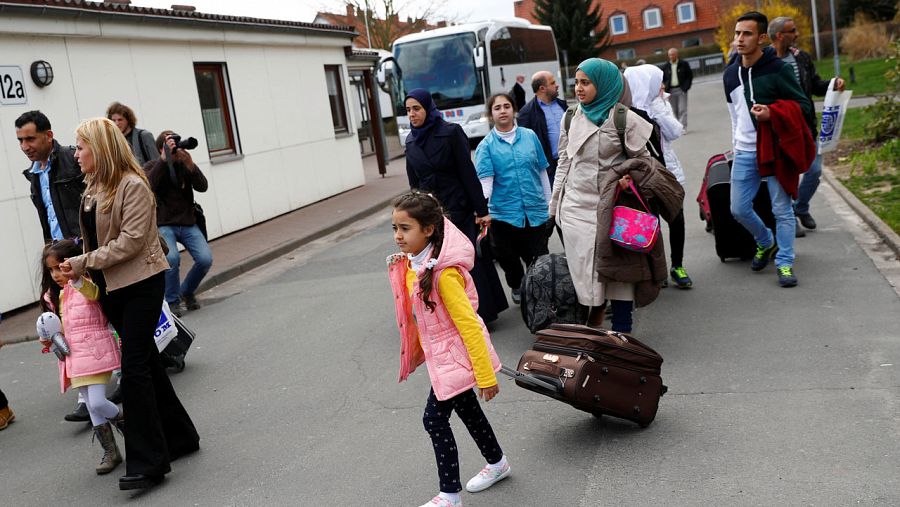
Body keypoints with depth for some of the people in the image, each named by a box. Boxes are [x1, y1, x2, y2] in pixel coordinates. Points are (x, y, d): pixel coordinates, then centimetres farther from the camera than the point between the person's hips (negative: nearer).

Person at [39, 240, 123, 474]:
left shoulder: (88, 285, -9)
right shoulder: (56, 296, 15)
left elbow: (93, 292, -35)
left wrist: (74, 277, -55)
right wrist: (51, 339, 6)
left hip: (95, 351, -7)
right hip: (75, 357, 8)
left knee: (97, 403, -15)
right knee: (92, 409, 9)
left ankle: (128, 424, 13)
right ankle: (110, 452, 17)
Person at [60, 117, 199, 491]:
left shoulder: (133, 186, -14)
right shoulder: (93, 189, 12)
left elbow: (131, 240, -20)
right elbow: (96, 239, 15)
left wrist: (85, 263, -18)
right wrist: (83, 272, 9)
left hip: (141, 285, -8)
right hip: (112, 288, 8)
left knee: (135, 368, -10)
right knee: (145, 362, 13)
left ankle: (148, 463, -5)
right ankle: (179, 437, 25)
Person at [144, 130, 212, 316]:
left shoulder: (184, 165, 9)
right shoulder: (152, 167, 1)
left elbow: (202, 187, -5)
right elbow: (149, 185, -22)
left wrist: (190, 164, -18)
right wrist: (164, 158, -25)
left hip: (188, 224, 3)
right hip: (164, 225, -3)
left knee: (205, 259, -17)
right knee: (172, 257, -30)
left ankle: (187, 292, 13)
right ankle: (173, 301, -7)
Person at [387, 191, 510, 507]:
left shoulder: (443, 273, -28)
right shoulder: (409, 264, -2)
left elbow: (469, 324, -25)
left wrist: (485, 376, -22)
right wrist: (417, 351, 19)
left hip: (456, 356, -9)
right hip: (441, 355, 9)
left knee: (435, 419, -3)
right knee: (467, 410, 21)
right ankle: (497, 463, 42)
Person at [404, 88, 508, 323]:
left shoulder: (451, 132, -8)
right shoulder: (411, 142, 8)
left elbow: (468, 172, -9)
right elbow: (414, 182, 13)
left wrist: (481, 209, -10)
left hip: (458, 209, -4)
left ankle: (481, 313, 10)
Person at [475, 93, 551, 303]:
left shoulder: (529, 136, 5)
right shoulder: (486, 146, -1)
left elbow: (542, 172, 11)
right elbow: (485, 180, -11)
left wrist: (550, 204, 14)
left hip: (535, 211, 1)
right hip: (504, 213, -1)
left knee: (539, 259, -1)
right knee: (509, 259, 11)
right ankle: (517, 288, 39)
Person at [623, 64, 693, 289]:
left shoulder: (661, 102, 6)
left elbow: (675, 132, -4)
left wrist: (659, 107, -10)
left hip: (668, 169, 5)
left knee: (676, 219, 5)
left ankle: (677, 266, 21)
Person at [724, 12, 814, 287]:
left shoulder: (778, 69, -8)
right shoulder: (730, 74, 9)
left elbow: (804, 106, -6)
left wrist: (772, 114, -22)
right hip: (744, 154, 5)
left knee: (782, 210, 0)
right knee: (739, 209, 6)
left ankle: (785, 263, 10)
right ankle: (766, 244, 32)